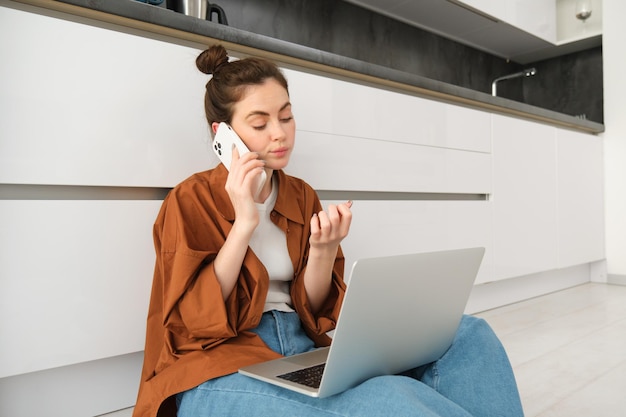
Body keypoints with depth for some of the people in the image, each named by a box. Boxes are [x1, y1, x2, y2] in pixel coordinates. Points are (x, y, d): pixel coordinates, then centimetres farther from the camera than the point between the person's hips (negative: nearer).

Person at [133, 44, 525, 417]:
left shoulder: (301, 196, 10)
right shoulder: (191, 200, -2)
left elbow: (313, 311, 8)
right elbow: (196, 320, -10)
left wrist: (323, 249, -12)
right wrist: (244, 222, -15)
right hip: (222, 373, -5)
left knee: (469, 337, -13)